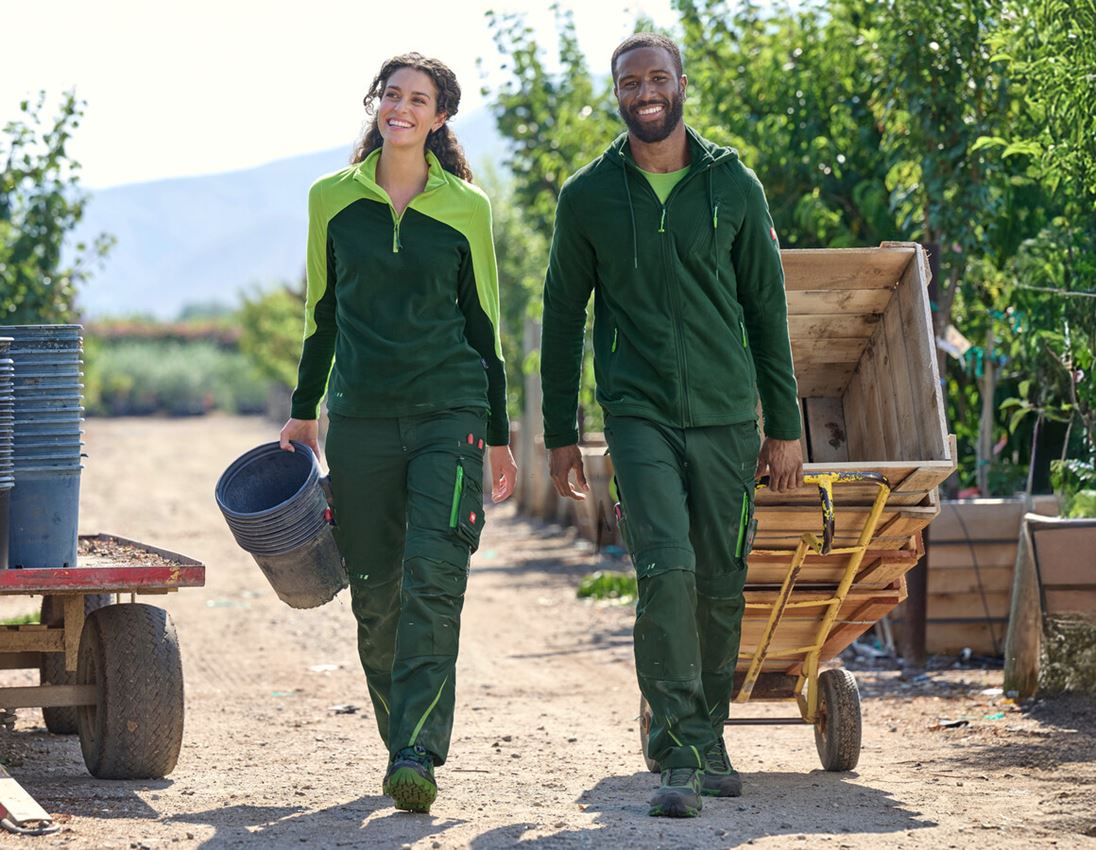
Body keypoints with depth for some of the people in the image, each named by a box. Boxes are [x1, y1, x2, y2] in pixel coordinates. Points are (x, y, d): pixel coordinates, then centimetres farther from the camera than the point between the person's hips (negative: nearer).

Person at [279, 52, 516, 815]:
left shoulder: (465, 207, 4)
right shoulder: (333, 200, 8)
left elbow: (483, 321, 9)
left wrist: (499, 435, 10)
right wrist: (304, 410, 16)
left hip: (450, 414, -2)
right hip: (361, 417, 2)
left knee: (433, 583, -14)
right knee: (374, 595, 4)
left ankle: (417, 754, -17)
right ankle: (401, 735, 19)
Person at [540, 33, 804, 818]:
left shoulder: (733, 186, 4)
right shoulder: (588, 196, 3)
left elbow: (767, 310, 8)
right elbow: (563, 318, 10)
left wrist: (785, 428, 6)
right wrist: (559, 435, 7)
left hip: (727, 415, 2)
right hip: (639, 414, -2)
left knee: (721, 585, 7)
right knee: (666, 569, -17)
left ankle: (709, 738, 25)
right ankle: (681, 757, -16)